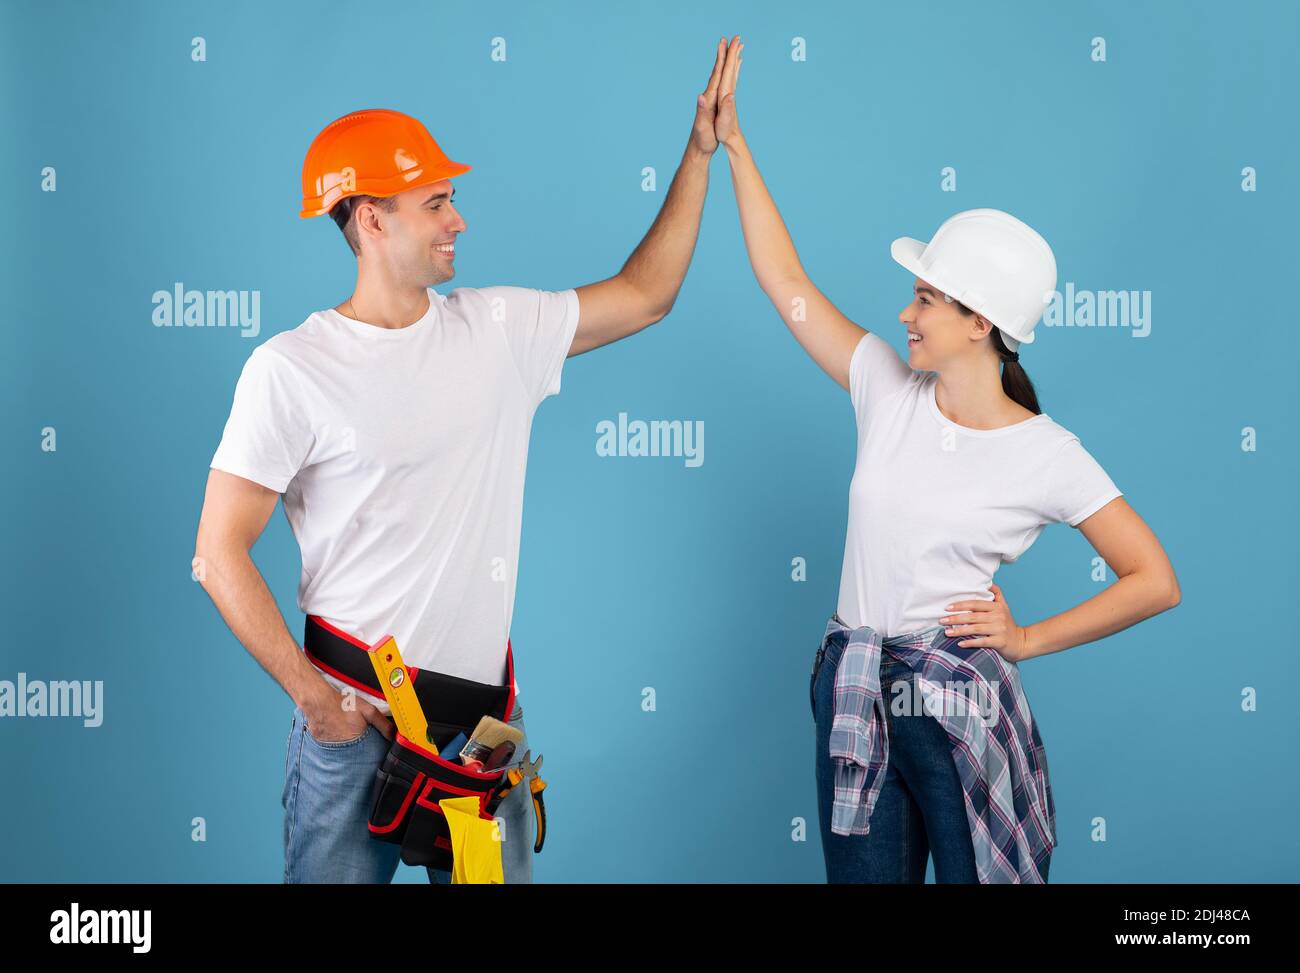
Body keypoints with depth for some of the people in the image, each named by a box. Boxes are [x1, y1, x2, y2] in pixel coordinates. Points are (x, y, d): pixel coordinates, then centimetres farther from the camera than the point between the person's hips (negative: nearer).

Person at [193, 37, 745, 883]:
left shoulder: (499, 327, 4)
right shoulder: (291, 369, -10)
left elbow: (644, 296, 14)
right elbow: (221, 552, -9)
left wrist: (701, 153, 11)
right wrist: (313, 696, -11)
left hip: (486, 704, 4)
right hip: (355, 716, -4)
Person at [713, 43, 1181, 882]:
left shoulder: (1045, 455, -10)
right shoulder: (887, 389, 1)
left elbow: (1156, 582, -6)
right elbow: (785, 279, 4)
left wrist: (1027, 640, -7)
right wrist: (734, 144, 2)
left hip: (957, 703, -4)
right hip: (852, 692, 4)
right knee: (862, 874, 13)